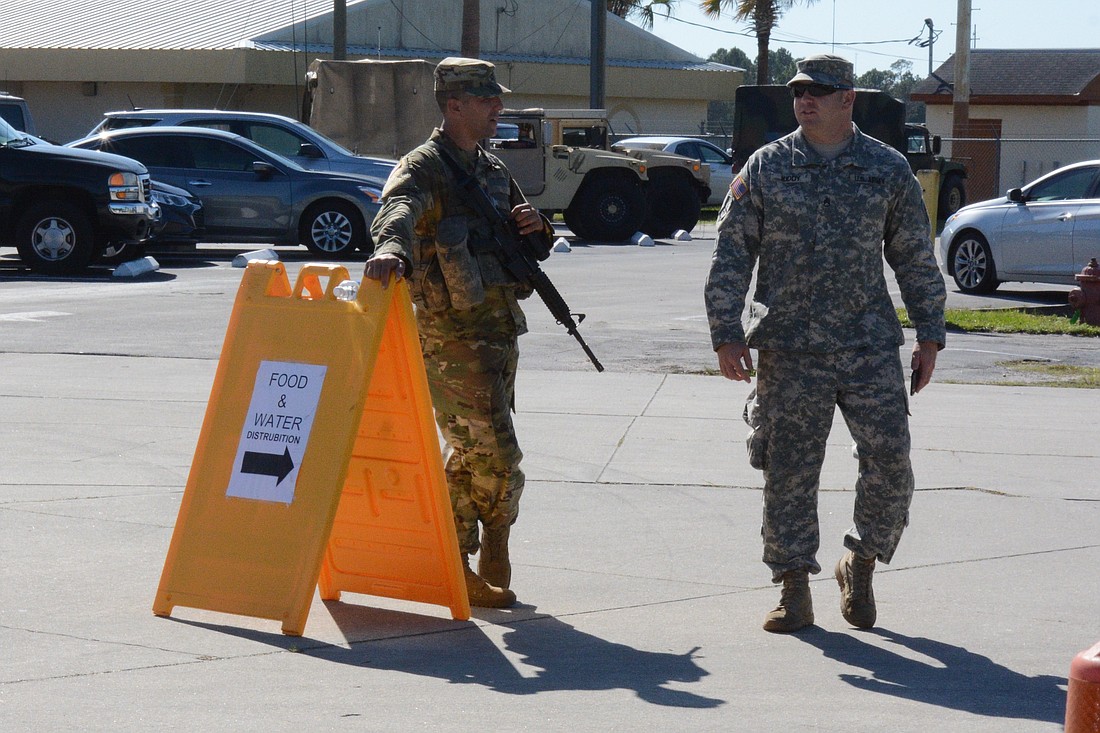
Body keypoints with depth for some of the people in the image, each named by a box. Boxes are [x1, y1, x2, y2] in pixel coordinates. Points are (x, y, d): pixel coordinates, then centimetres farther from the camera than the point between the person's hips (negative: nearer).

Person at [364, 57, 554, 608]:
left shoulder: (493, 171, 17)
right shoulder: (424, 168, -10)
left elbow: (528, 245, 26)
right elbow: (399, 210, -32)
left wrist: (536, 227, 1)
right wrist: (392, 249, -54)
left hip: (499, 330, 9)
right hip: (454, 338, -9)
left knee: (469, 454, 15)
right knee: (497, 458, -7)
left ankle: (452, 565, 24)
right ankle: (492, 570, 6)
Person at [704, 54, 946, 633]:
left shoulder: (888, 168, 7)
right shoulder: (766, 167, 4)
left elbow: (916, 258, 12)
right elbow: (730, 255, 3)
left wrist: (930, 336, 9)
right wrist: (726, 334, -4)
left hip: (869, 344, 1)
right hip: (789, 351, -1)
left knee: (890, 460, -5)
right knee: (789, 471, 1)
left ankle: (861, 562, 18)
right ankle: (794, 589, 11)